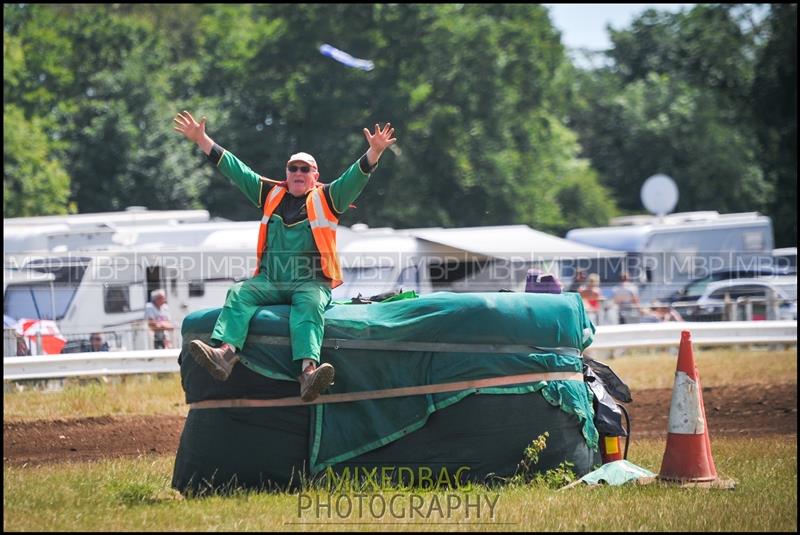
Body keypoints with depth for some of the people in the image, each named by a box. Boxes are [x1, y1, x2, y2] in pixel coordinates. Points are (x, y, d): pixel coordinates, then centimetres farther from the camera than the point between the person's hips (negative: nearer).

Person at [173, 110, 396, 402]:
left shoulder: (327, 199, 13)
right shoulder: (271, 195, 21)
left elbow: (357, 176, 0)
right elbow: (233, 168, 22)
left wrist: (375, 151, -17)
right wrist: (201, 140, 19)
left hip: (312, 283, -3)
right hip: (269, 281, 3)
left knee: (309, 305, -35)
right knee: (239, 293, -25)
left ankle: (308, 370, -59)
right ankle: (225, 352, -50)